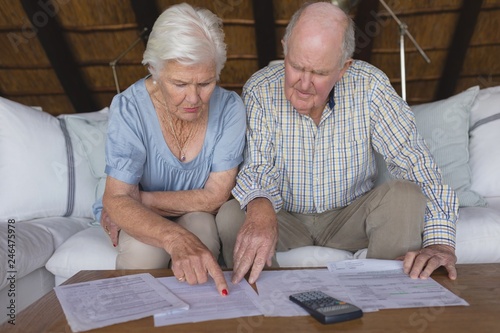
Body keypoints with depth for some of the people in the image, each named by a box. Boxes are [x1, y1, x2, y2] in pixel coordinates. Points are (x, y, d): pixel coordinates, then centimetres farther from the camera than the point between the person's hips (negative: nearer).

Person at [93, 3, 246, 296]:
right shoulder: (129, 107, -20)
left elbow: (215, 196, -17)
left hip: (200, 217, 1)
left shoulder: (229, 108, -17)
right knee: (143, 248, -31)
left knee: (201, 227, -31)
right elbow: (116, 199, -27)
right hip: (140, 219, 0)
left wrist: (139, 199, -18)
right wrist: (176, 239, -45)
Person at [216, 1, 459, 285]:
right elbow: (257, 169, -18)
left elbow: (416, 163, -17)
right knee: (230, 217, -27)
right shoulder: (260, 91, -16)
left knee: (405, 196, -26)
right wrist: (260, 205, -43)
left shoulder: (370, 86, -17)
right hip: (286, 218, 0)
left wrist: (440, 241, -28)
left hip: (351, 217, 1)